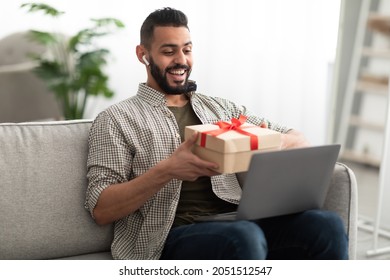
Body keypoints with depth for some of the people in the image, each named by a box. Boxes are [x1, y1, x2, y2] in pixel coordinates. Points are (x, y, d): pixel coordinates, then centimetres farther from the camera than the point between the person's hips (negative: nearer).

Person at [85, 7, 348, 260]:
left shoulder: (222, 108, 22)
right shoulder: (116, 119, 9)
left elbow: (301, 142, 19)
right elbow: (101, 210, -1)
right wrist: (166, 170, -17)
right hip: (173, 237, -4)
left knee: (326, 225, -26)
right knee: (245, 238, -38)